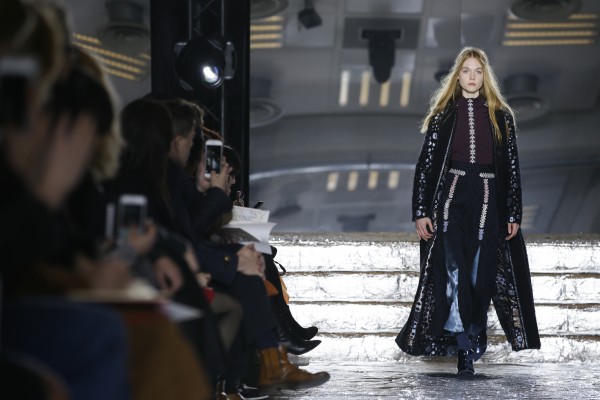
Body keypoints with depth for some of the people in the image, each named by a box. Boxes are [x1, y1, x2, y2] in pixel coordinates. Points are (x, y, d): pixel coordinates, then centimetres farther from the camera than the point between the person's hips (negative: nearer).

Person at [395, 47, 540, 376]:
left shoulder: (501, 116, 8)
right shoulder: (443, 114, 5)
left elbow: (512, 167, 8)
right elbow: (426, 164, 3)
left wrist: (513, 214, 3)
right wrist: (421, 212, -4)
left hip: (488, 201, 1)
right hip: (450, 198, -1)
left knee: (480, 275, 1)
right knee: (453, 273, -14)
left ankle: (468, 345, 11)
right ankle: (466, 346, -12)